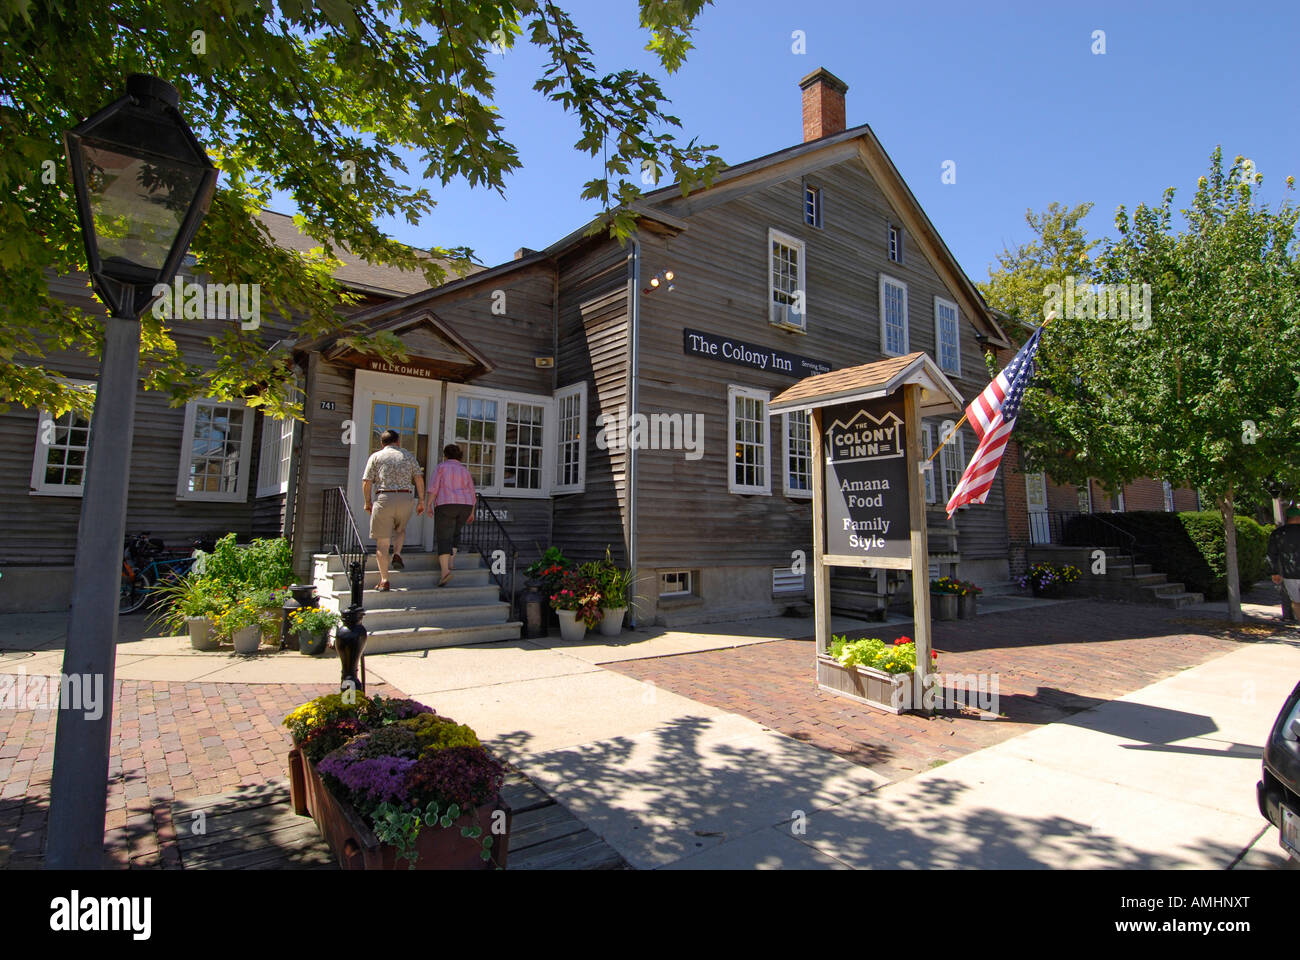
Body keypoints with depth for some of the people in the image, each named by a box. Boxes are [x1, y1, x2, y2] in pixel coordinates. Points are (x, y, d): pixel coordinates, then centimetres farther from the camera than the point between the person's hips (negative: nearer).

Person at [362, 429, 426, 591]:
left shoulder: (376, 456, 9)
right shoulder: (409, 455, 13)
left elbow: (366, 482, 3)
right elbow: (419, 479, 5)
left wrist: (368, 502, 14)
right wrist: (421, 501, 7)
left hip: (383, 499, -2)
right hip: (405, 499, 2)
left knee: (382, 541, 3)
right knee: (401, 529, 29)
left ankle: (384, 580, -1)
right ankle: (397, 554, 3)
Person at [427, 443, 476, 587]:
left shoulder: (441, 467, 5)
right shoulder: (465, 471, 15)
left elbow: (433, 488, -6)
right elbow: (472, 494, 11)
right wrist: (472, 512, 17)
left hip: (445, 506, -4)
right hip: (465, 505, 4)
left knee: (444, 538, -4)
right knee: (455, 532, 25)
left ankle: (445, 570, -19)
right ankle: (449, 561, 19)